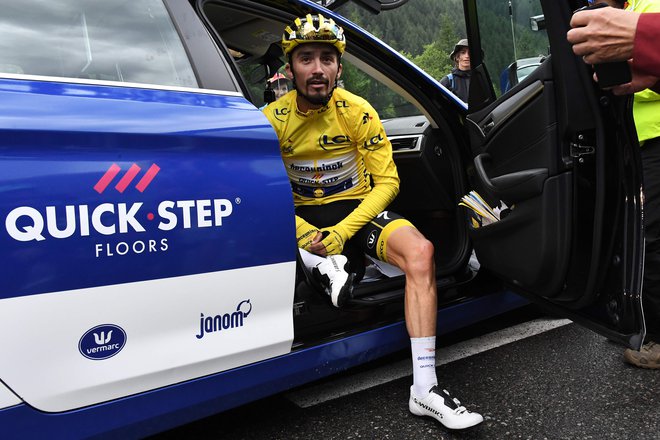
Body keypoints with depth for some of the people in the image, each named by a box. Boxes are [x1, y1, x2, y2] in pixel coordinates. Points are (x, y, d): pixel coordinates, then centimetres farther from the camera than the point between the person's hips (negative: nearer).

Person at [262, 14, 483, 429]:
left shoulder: (358, 111, -8)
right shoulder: (273, 119, -6)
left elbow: (387, 183, -8)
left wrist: (342, 232, -20)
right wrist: (304, 233, -22)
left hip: (358, 209, 0)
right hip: (302, 216, 1)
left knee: (420, 251, -30)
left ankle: (425, 388, -30)